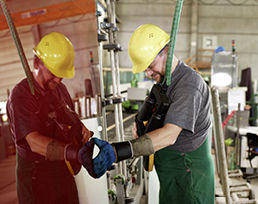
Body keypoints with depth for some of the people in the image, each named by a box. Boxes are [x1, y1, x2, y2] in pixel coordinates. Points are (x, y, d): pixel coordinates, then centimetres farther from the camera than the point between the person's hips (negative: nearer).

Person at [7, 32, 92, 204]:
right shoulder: (21, 96, -20)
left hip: (65, 173, 7)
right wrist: (73, 152, -45)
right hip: (38, 178, -7)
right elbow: (34, 142, -30)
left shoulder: (60, 88, 6)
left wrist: (81, 128, -4)